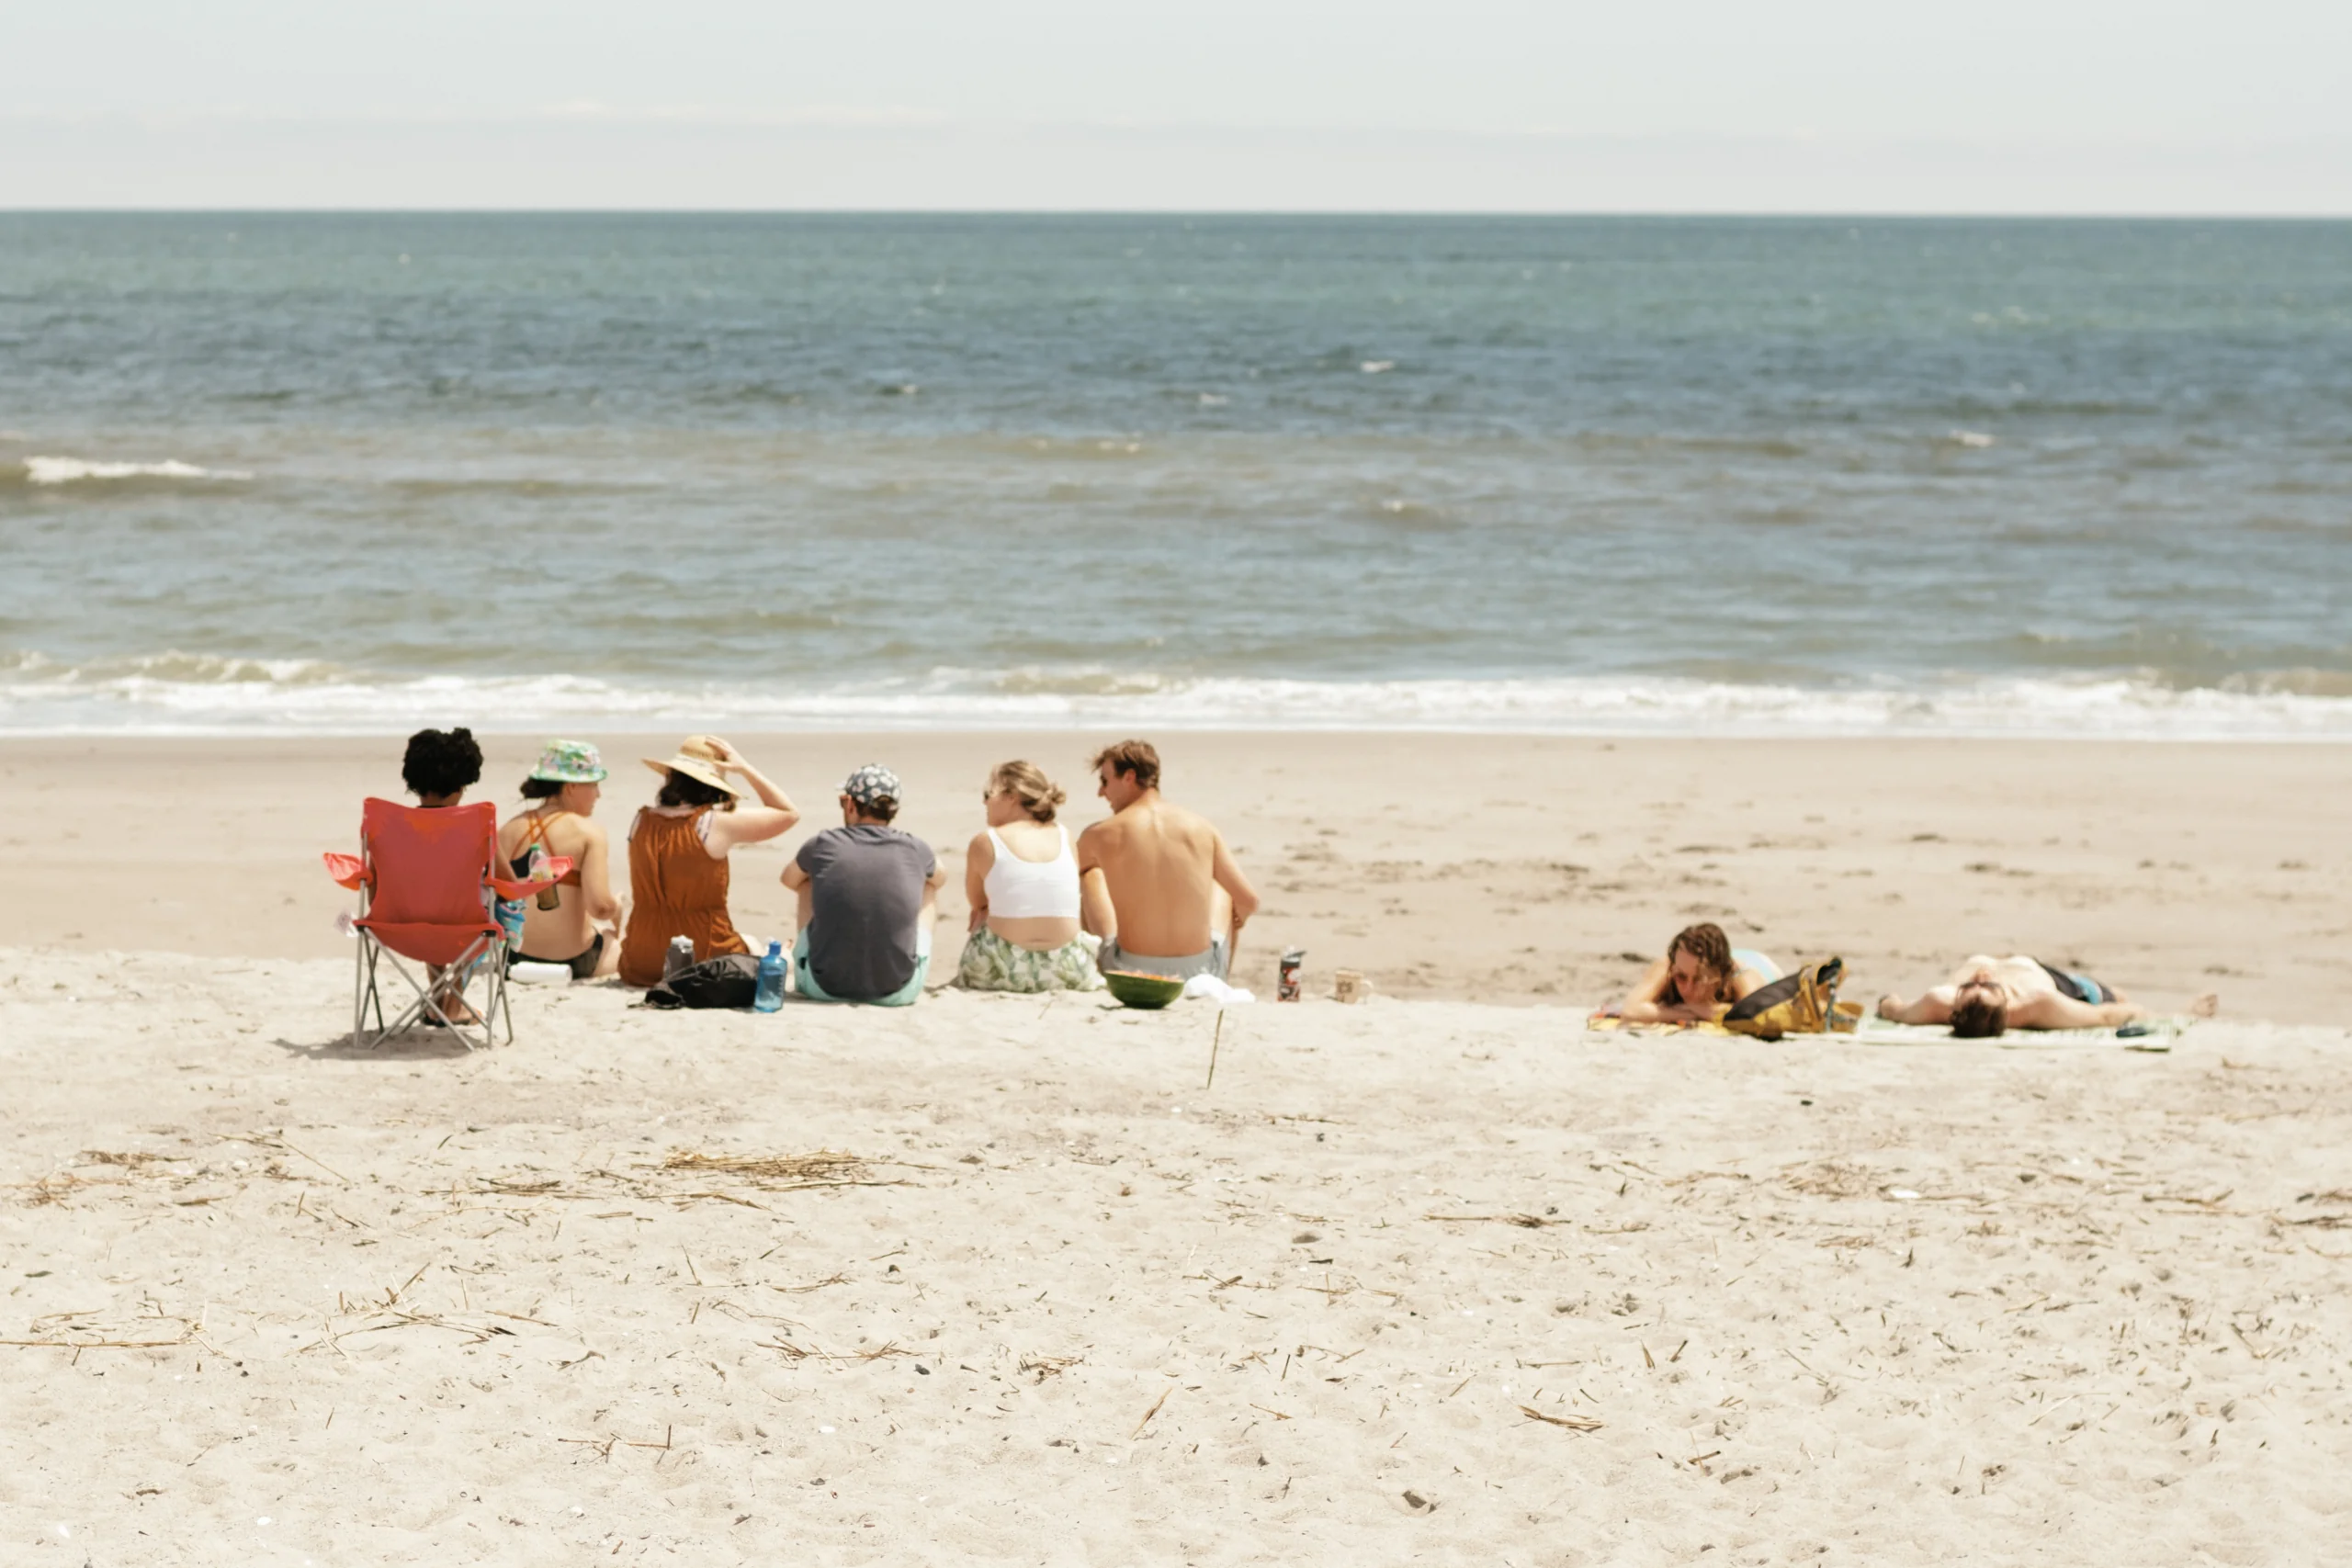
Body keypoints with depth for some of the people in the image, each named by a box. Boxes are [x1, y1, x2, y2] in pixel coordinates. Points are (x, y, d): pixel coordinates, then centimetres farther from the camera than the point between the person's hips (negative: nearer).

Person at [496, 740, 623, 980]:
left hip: (516, 957, 5)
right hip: (573, 960, -5)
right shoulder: (588, 832, -12)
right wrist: (616, 909, 2)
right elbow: (600, 907, -21)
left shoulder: (511, 829, 2)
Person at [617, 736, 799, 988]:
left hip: (641, 967, 3)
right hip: (706, 964, -3)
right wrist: (744, 769, -4)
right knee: (753, 948, 33)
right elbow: (789, 814, -5)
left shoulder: (641, 821, -4)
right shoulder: (717, 824, -17)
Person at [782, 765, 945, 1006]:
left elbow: (789, 880, 21)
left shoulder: (823, 845, -4)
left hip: (824, 987, 0)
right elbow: (940, 877, 25)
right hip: (897, 992, 0)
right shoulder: (914, 850, -2)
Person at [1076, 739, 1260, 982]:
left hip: (1131, 973, -1)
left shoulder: (1099, 836, -8)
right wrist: (1237, 920, 28)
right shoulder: (1201, 828, -4)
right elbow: (1249, 901, 3)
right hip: (1200, 971, 1)